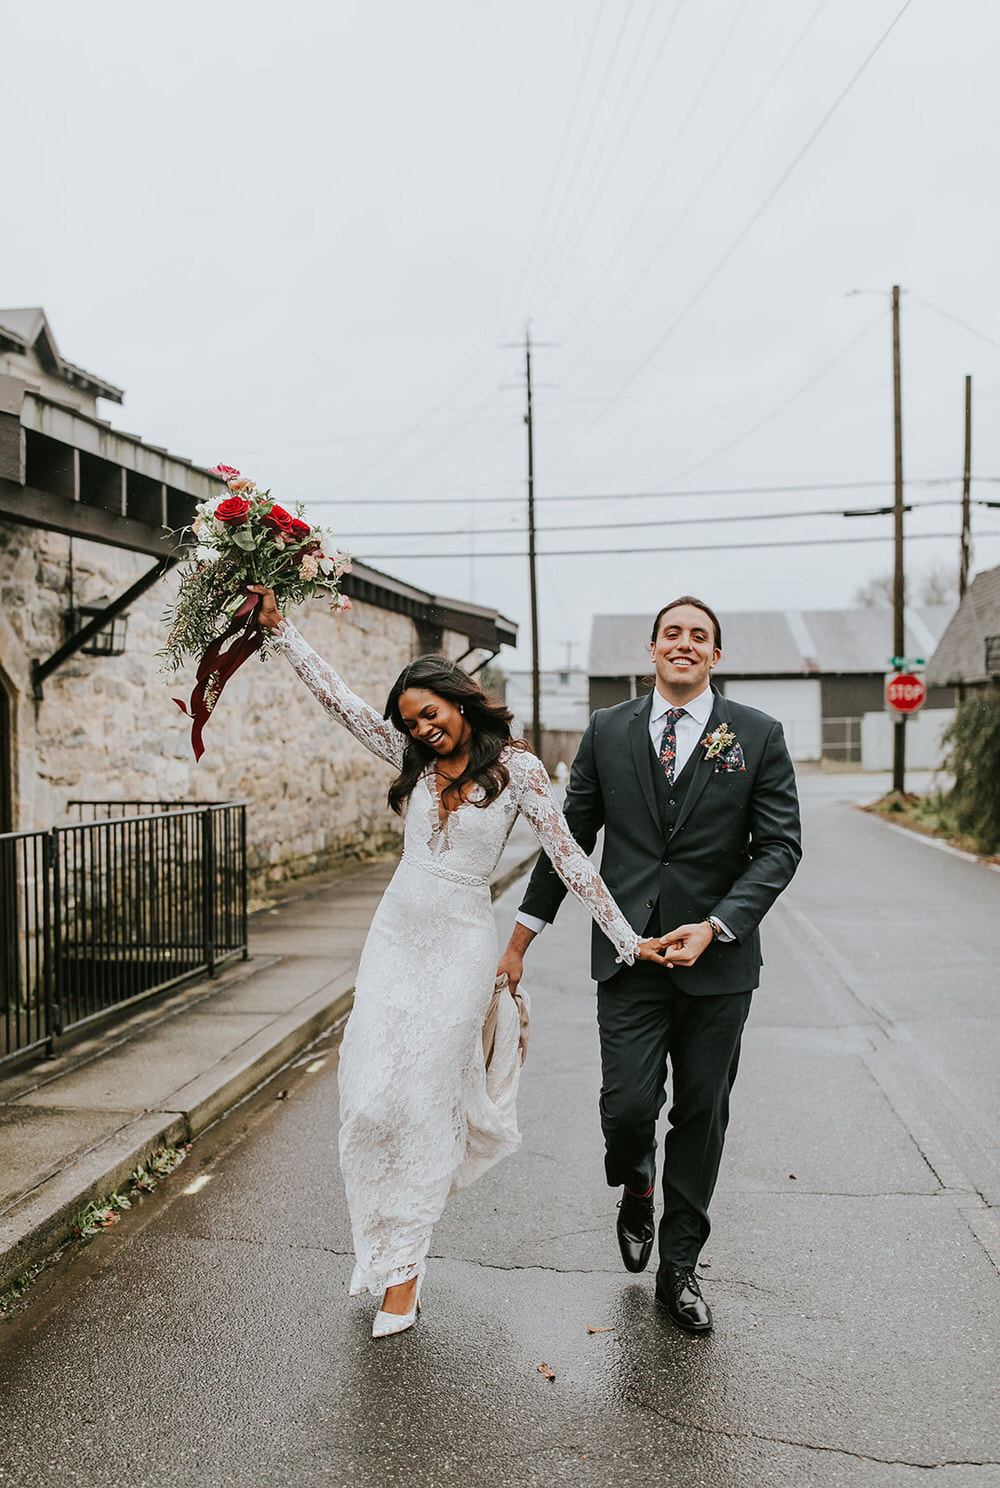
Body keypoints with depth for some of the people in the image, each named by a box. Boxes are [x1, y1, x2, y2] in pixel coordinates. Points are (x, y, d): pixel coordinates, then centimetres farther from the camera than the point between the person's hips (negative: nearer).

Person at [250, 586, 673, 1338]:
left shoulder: (516, 768, -7)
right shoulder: (413, 759, 5)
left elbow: (568, 855, -7)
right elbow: (336, 694, 6)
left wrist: (627, 938, -7)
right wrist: (280, 628, 3)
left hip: (462, 944, -4)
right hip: (396, 933, 4)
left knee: (423, 1099, 0)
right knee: (371, 1095, 1)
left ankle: (402, 1270, 14)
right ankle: (389, 1243, 23)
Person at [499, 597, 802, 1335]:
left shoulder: (758, 736, 0)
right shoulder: (608, 730, 5)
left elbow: (780, 845, -4)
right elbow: (571, 836, 9)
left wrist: (716, 926, -16)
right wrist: (523, 936, 9)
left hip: (717, 955, 0)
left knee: (702, 1115, 9)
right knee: (628, 1104, -5)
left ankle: (679, 1267, 28)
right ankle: (635, 1192, 32)